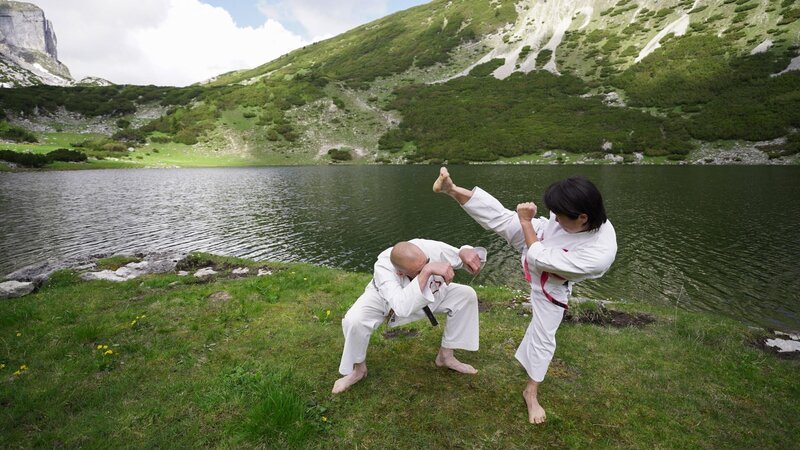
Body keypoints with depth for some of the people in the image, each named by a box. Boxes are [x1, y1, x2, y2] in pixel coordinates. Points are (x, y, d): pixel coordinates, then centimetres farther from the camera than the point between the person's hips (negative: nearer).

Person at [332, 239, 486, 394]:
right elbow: (403, 308, -57)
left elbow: (460, 255, -19)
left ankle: (446, 356, 7)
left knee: (466, 295, -12)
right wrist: (427, 271, -64)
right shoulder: (383, 268, -44)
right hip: (384, 300, -3)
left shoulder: (430, 248, -36)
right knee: (354, 321, -32)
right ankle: (359, 369, 2)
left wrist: (466, 252, -44)